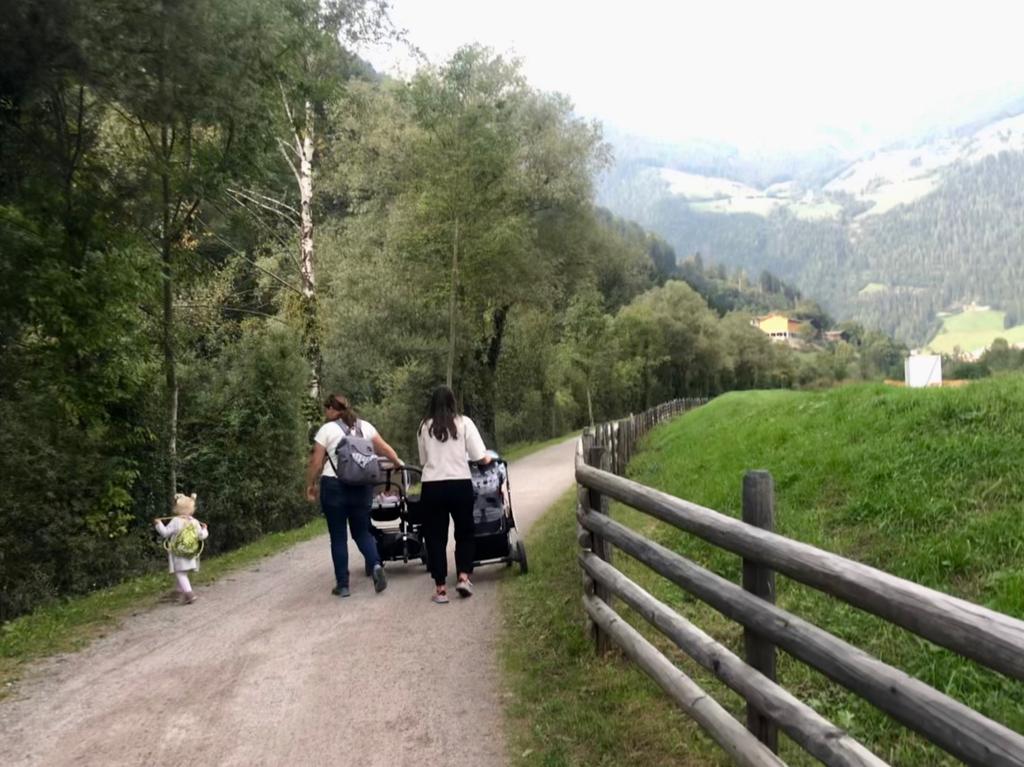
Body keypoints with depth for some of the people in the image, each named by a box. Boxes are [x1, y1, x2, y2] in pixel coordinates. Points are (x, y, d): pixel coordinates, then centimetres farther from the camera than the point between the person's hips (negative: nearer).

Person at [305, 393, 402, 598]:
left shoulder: (327, 429, -1)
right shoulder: (364, 426, 11)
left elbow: (316, 463, -3)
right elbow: (384, 448, 9)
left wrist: (310, 484, 9)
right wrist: (398, 463, 25)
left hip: (334, 485, -4)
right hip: (362, 486, 4)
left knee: (338, 536, 5)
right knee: (362, 531, 14)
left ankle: (342, 584, 7)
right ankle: (376, 565, -13)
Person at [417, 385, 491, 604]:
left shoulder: (424, 427, 5)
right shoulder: (463, 422, 1)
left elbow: (423, 460, 8)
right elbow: (480, 457, -2)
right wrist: (488, 459, 20)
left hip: (432, 487, 1)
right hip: (460, 484, 0)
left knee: (435, 537, 8)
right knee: (464, 532, 17)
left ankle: (440, 589, 8)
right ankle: (464, 577, 6)